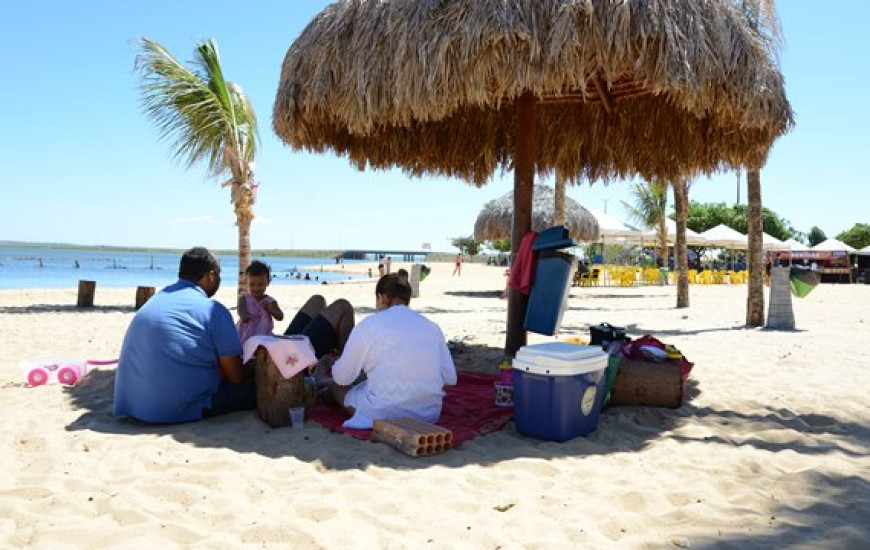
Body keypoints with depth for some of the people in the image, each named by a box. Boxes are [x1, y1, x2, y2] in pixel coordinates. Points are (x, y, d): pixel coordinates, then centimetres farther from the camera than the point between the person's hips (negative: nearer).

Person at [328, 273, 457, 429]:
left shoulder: (369, 325, -7)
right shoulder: (431, 327, 2)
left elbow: (341, 378, -1)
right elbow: (450, 378, 4)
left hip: (383, 415, -2)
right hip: (429, 414, 2)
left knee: (336, 386, 23)